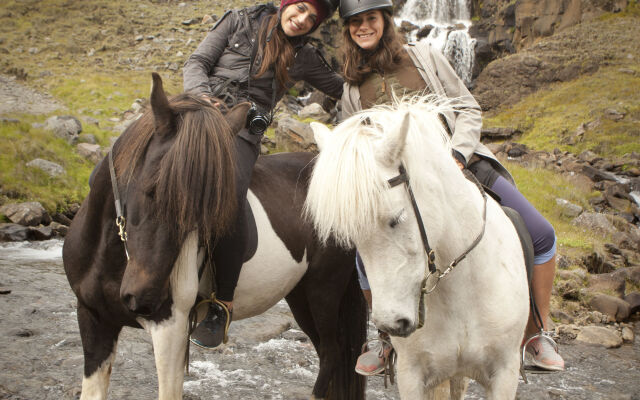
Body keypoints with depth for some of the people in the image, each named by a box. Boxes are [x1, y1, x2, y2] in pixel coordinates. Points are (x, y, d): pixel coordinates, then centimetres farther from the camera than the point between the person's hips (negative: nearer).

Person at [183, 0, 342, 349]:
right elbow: (196, 64, 10)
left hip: (242, 130, -1)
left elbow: (341, 89, 34)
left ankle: (222, 303, -24)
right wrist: (202, 95, -9)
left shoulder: (303, 58, 20)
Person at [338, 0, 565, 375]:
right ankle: (390, 338, 3)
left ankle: (537, 334, 7)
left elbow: (468, 109, 5)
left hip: (462, 165, 0)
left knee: (541, 235, -11)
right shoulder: (352, 90, 10)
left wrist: (458, 153, -12)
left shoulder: (425, 56, 5)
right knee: (367, 257, -24)